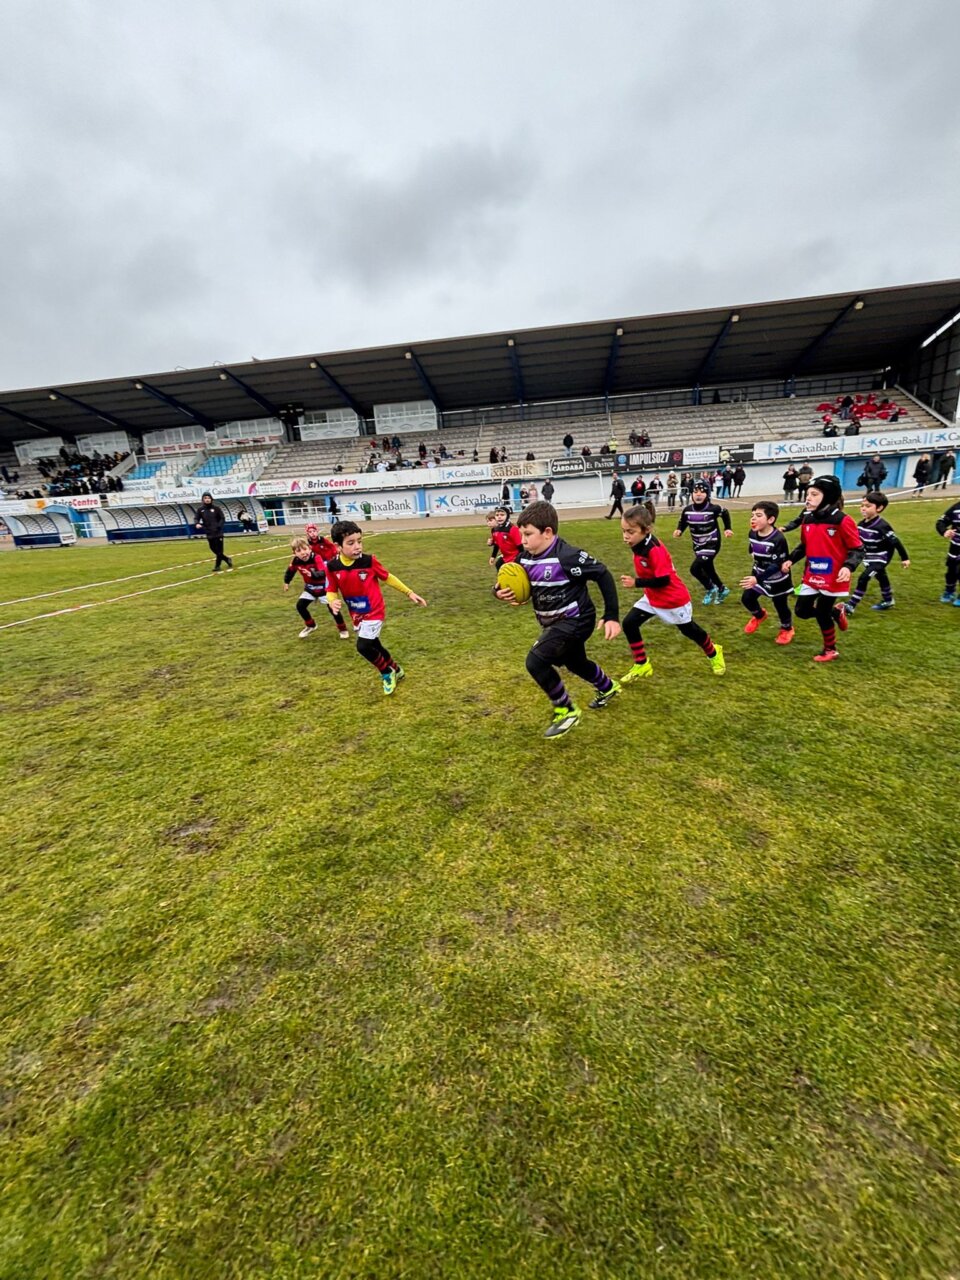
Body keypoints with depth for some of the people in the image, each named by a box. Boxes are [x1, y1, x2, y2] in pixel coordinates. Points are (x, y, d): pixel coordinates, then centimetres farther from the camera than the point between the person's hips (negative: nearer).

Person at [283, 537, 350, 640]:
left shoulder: (316, 558, -30)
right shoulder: (296, 561, -15)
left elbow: (323, 573, -44)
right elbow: (290, 570, 7)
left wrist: (312, 574, -61)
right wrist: (286, 582, 17)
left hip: (323, 587, -5)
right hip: (310, 588, 5)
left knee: (332, 608, -7)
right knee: (300, 606, 1)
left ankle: (343, 629, 13)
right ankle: (311, 626, 25)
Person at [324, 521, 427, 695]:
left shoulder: (369, 561, -17)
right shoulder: (332, 566, -11)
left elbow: (387, 577, -4)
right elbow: (331, 590, -1)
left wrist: (409, 593, -1)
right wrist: (332, 602, -25)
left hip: (374, 612, -4)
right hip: (356, 615, 4)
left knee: (363, 647, -17)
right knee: (373, 647, 16)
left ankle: (387, 672, 10)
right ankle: (395, 669, 42)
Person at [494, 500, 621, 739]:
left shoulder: (566, 556, -25)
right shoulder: (526, 558, -4)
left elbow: (603, 575, -20)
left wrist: (611, 617, -21)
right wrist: (500, 592, -20)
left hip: (575, 620, -9)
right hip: (554, 622, 9)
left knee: (535, 661, -22)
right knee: (575, 663, 28)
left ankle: (567, 710, -1)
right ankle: (608, 688, 59)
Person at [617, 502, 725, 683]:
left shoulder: (655, 550, -32)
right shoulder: (639, 544, -7)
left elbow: (663, 580, -32)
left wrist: (636, 583, -30)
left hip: (673, 600, -7)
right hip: (652, 598, 7)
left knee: (689, 630, 15)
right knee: (629, 624, -4)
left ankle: (714, 654, 47)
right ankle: (641, 665, 10)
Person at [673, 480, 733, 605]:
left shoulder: (714, 508, -19)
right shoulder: (687, 510, -10)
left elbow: (725, 513, 2)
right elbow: (683, 522, 5)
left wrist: (727, 529, 0)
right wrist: (679, 530, -15)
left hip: (712, 544, -5)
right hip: (698, 545, 5)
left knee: (695, 568, -16)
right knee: (708, 570, 17)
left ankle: (711, 589, 10)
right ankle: (722, 590, 42)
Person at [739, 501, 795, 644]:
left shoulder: (778, 539, -29)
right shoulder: (752, 533, -8)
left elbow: (776, 566, -32)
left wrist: (757, 579, -42)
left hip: (777, 580, -6)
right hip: (759, 574, 6)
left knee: (780, 606, 8)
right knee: (747, 599, 3)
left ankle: (787, 629, 35)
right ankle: (759, 615, 36)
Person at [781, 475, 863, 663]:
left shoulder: (842, 521, -17)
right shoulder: (807, 519, 2)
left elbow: (857, 549, -12)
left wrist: (848, 567, -29)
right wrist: (791, 559, 1)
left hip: (833, 579, -6)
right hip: (811, 577, 6)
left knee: (821, 614, 4)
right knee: (801, 611, 6)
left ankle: (830, 650, 28)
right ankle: (835, 612, 35)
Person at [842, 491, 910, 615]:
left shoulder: (881, 526, -25)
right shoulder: (861, 524, -4)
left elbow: (895, 542, -19)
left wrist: (905, 558, -15)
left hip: (881, 558, -8)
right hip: (869, 558, 8)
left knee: (863, 579, -17)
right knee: (881, 578, 23)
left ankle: (850, 606, -14)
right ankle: (888, 601, 41)